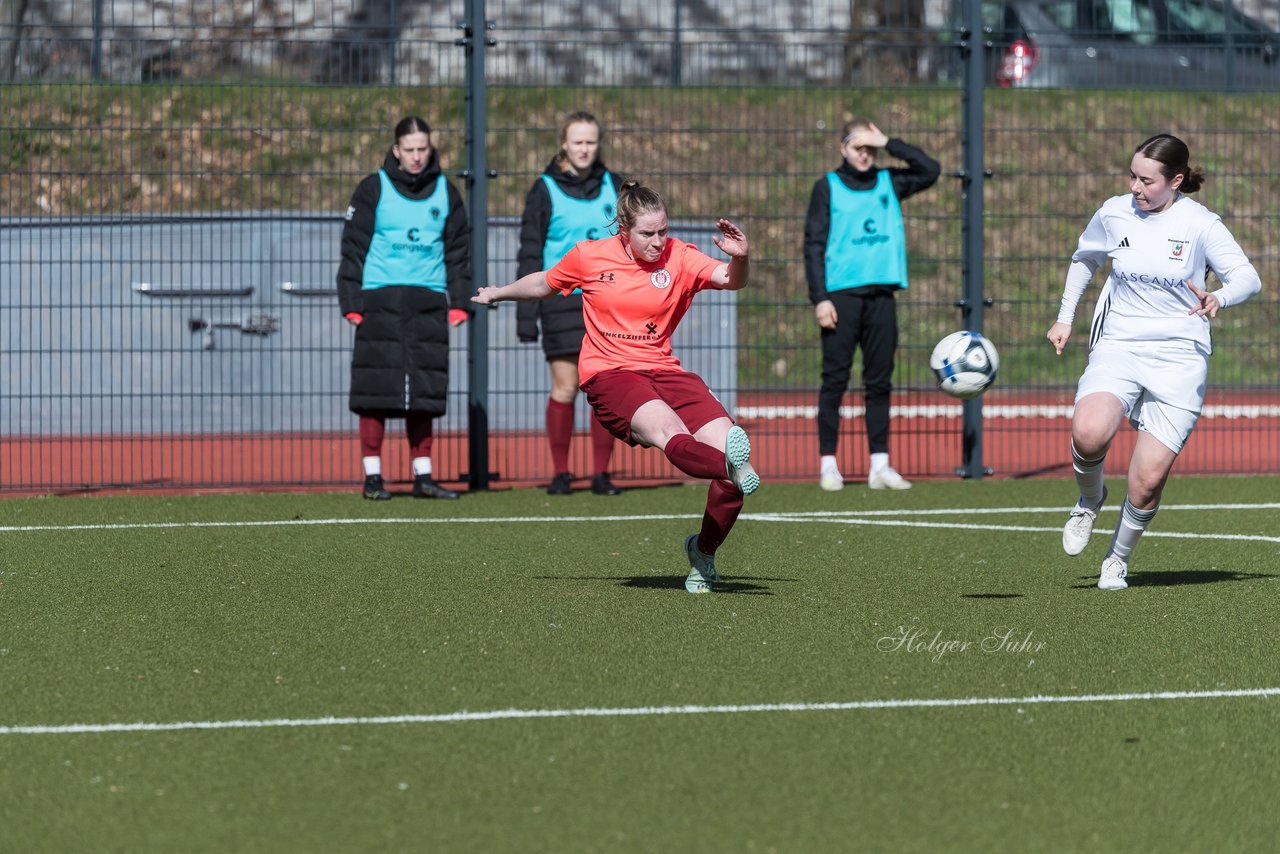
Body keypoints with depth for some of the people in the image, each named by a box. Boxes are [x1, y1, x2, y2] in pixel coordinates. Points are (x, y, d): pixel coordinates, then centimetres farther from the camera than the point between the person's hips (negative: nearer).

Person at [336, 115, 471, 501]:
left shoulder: (445, 193, 11)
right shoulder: (374, 190, 1)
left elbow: (458, 251, 15)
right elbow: (353, 247, 1)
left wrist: (460, 302, 6)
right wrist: (351, 303, -5)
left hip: (428, 303, 3)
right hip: (380, 302, -3)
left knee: (425, 393, 3)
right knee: (376, 389, -4)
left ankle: (423, 475, 9)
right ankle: (373, 476, 0)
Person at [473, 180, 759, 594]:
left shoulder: (679, 258, 1)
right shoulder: (589, 256, 2)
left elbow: (730, 279, -13)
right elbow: (544, 284, 23)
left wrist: (739, 259, -36)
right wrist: (498, 294, 38)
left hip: (663, 370, 3)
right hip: (608, 374, -3)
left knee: (727, 443, -17)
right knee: (668, 433, -35)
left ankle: (704, 552, 4)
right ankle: (733, 467, -67)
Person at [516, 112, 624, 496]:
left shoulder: (612, 187, 10)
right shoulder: (545, 190, 0)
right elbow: (530, 253, 0)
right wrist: (526, 312, -5)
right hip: (562, 301, -2)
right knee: (565, 389, -4)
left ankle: (601, 474, 5)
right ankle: (560, 473, 5)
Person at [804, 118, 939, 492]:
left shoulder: (888, 183, 13)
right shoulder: (828, 187, 4)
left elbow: (930, 170, 5)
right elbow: (814, 245, 0)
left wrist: (888, 143, 2)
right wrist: (820, 298, -10)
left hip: (881, 293, 3)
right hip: (841, 293, -3)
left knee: (879, 382, 4)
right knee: (835, 381, -2)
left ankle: (879, 464, 6)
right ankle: (828, 464, 1)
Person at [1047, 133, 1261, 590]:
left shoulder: (1199, 223, -6)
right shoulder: (1113, 213, 3)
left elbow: (1247, 277, -5)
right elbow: (1084, 259, 22)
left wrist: (1220, 298, -26)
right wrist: (1065, 317, 18)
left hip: (1179, 358, -1)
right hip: (1117, 347, 1)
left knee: (1148, 480, -8)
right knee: (1089, 433, -30)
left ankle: (1118, 560, 19)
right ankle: (1090, 499, 3)